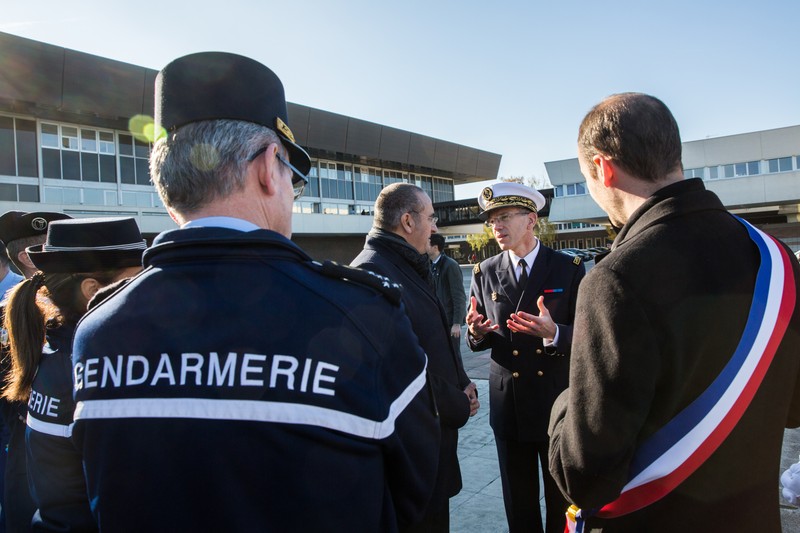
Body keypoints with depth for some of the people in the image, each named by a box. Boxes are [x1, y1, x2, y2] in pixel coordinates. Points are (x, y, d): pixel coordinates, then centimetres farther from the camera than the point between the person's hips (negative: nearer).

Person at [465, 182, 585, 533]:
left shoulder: (569, 269, -6)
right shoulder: (485, 273, 0)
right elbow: (478, 341, 4)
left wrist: (553, 333, -29)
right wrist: (477, 333, -19)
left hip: (559, 402, -1)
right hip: (508, 404, 2)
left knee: (563, 499, 16)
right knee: (519, 504, 17)